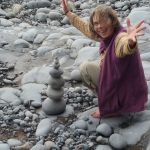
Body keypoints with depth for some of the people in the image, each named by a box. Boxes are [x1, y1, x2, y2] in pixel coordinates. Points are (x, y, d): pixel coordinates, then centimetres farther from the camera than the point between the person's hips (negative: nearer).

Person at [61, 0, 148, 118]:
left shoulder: (120, 37, -30)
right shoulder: (106, 34, -4)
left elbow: (126, 47, -56)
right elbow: (85, 27, 15)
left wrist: (131, 41, -79)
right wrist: (68, 12, 22)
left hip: (124, 89, -9)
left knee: (86, 68, -2)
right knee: (85, 68, 16)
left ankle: (111, 107, 6)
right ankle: (107, 98, 17)